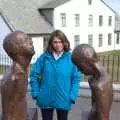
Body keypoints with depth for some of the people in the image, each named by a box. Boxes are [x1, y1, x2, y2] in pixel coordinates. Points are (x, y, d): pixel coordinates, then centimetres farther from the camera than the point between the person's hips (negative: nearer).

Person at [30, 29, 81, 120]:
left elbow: (76, 78, -5)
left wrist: (72, 96, -12)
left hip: (63, 100, -1)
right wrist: (36, 93, -5)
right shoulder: (44, 57, -4)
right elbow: (34, 75, 0)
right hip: (46, 99, 1)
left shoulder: (71, 58, -7)